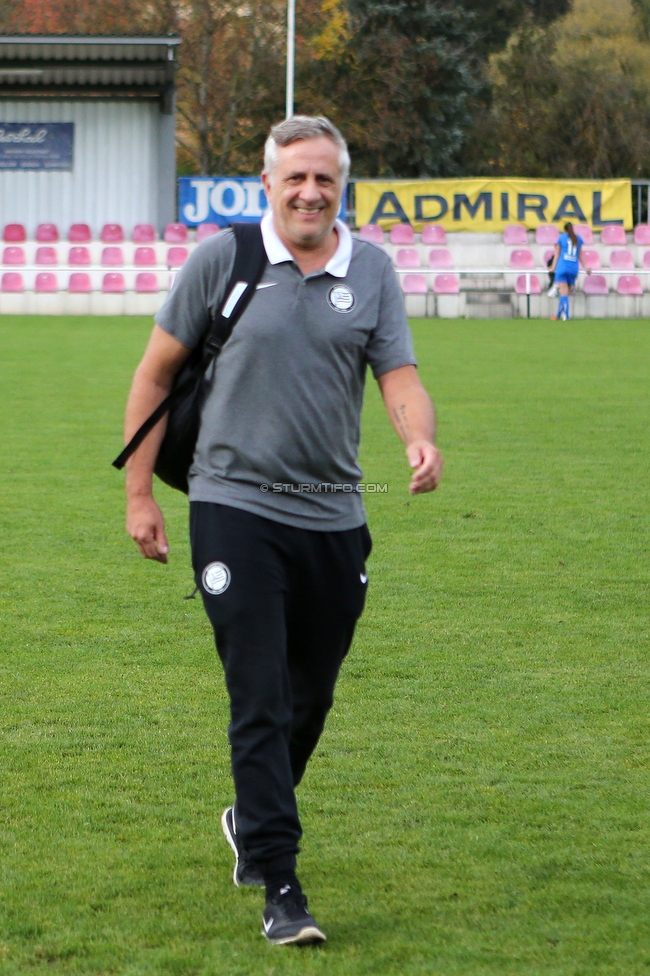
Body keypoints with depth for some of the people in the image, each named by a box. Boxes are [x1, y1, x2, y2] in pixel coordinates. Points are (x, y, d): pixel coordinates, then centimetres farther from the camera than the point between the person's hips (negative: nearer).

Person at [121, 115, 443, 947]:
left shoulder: (372, 270, 5)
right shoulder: (221, 258, -2)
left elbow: (398, 375, 0)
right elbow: (156, 373, 4)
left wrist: (420, 439, -23)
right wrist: (139, 492, 2)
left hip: (333, 517, 4)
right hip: (235, 508, -4)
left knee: (310, 699, 14)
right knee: (260, 704, -10)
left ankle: (253, 819, 41)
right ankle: (279, 889, -8)